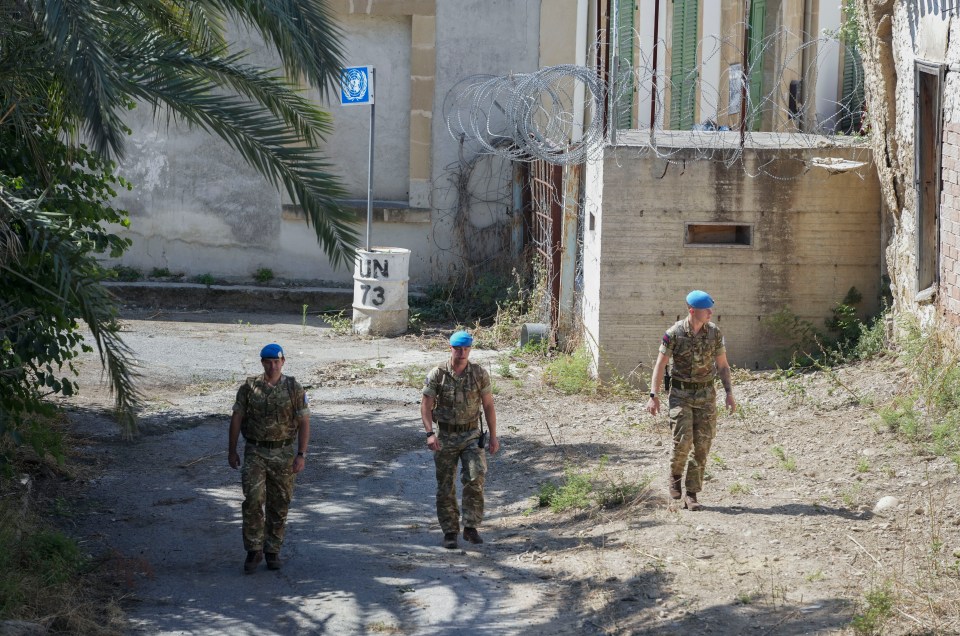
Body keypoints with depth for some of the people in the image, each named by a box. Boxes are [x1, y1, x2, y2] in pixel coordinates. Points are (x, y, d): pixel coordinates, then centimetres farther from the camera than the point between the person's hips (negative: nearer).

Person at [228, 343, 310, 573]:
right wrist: (231, 451, 3)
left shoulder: (294, 388, -5)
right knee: (253, 500, -12)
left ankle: (273, 551, 19)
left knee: (279, 505, 7)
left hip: (283, 454, 0)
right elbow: (236, 419, 4)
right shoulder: (249, 387, -3)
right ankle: (254, 551, -3)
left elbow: (304, 423, -4)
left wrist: (301, 455, -11)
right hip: (255, 453, 0)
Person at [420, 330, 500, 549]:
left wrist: (493, 436, 1)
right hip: (445, 437, 0)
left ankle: (471, 527, -10)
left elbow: (488, 405, 4)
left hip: (471, 435, 0)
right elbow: (426, 406, -6)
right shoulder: (437, 375, -6)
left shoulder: (479, 374, -3)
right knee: (445, 487, 3)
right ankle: (449, 532, 13)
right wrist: (430, 434, -19)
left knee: (475, 477, -19)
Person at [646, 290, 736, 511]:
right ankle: (675, 475, 16)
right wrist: (654, 396, -10)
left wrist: (729, 393, -2)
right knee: (683, 441, -15)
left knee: (702, 445, -2)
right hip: (681, 394, -3)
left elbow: (722, 365, 8)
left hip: (706, 395, 3)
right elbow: (660, 365, -4)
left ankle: (691, 495, 4)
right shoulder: (674, 334, -9)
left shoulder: (714, 333, 0)